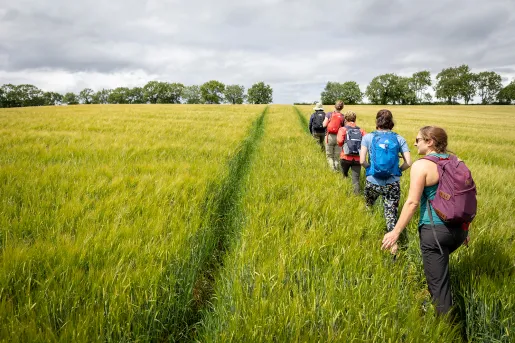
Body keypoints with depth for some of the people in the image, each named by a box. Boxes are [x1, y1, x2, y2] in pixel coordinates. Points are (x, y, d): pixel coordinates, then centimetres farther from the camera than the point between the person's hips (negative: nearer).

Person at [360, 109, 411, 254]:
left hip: (372, 182, 0)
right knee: (391, 216, 6)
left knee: (367, 209, 25)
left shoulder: (368, 137, -3)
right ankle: (394, 245, -2)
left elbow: (362, 160, -10)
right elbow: (408, 163, -5)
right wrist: (397, 170, 13)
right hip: (393, 184, 0)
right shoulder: (399, 139, 1)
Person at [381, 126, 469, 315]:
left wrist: (396, 232, -11)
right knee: (439, 264, 30)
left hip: (435, 230, -8)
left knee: (438, 282, 3)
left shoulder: (422, 165, -12)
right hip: (458, 228, 8)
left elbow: (412, 202, -16)